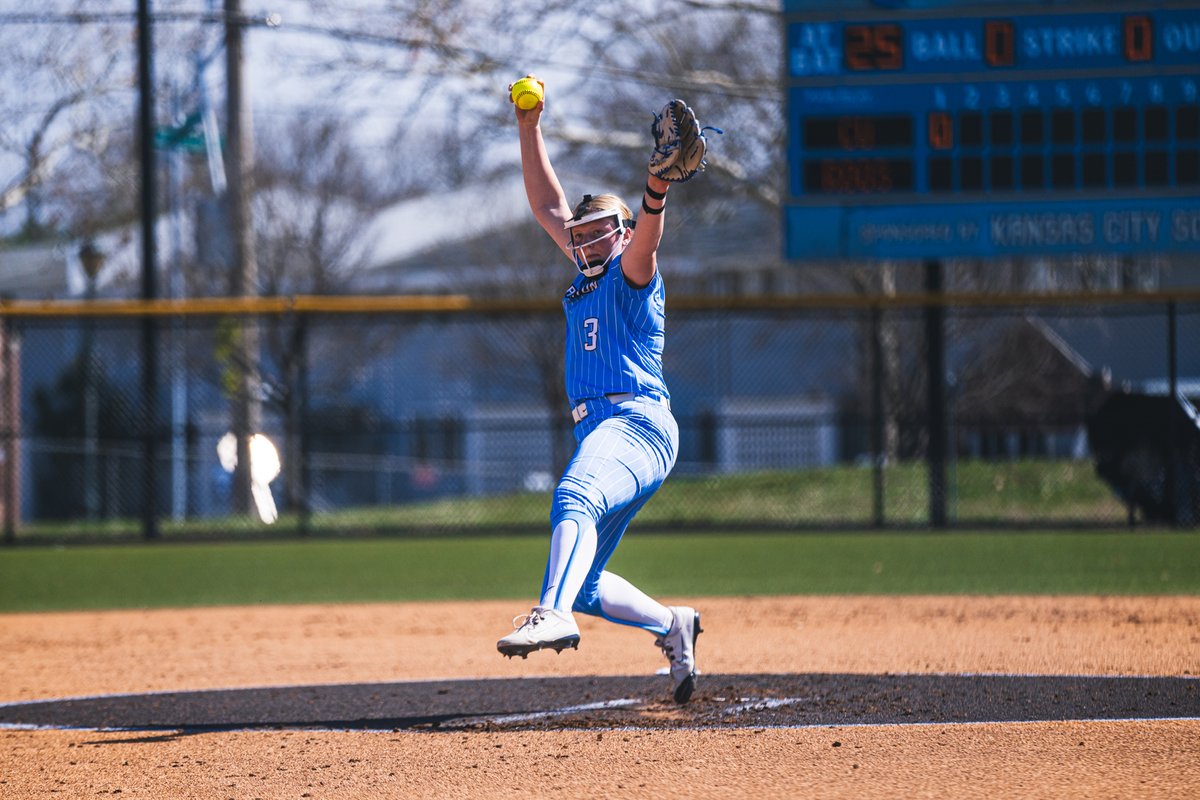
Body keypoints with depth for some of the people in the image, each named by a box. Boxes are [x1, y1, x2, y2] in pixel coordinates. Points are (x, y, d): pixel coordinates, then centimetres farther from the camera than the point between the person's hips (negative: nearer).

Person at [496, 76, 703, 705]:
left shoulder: (631, 276, 3)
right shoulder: (588, 279, 26)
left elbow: (645, 237, -20)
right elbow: (548, 206, 30)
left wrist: (657, 188, -40)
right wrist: (530, 128, 24)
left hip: (635, 422, -9)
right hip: (602, 432, 9)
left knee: (574, 499, -38)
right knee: (582, 584, 7)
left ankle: (554, 614, -59)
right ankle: (672, 625, 23)